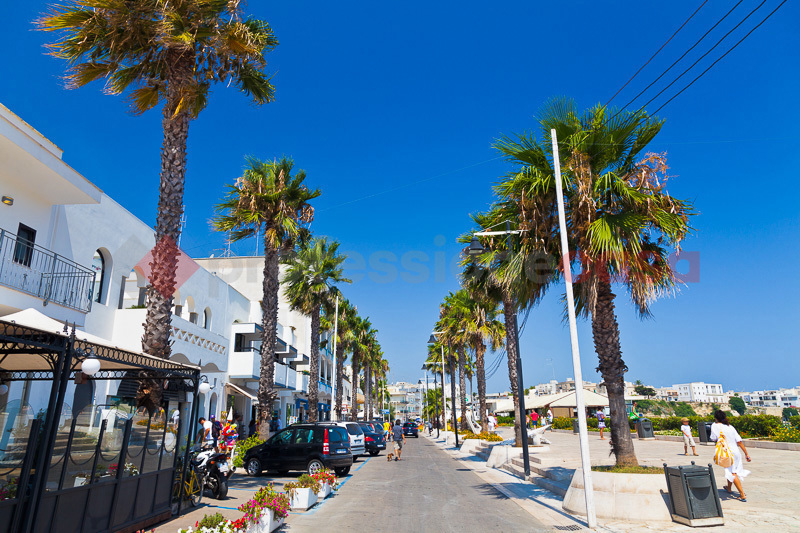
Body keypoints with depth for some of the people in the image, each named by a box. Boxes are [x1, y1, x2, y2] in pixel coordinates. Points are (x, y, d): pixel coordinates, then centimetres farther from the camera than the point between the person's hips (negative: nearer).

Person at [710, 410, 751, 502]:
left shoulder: (715, 425, -4)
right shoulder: (731, 427, 10)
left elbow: (714, 439, -5)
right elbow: (739, 441, 6)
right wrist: (746, 454, 9)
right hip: (736, 452, 7)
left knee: (733, 473, -5)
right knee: (731, 471, 24)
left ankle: (742, 495, -14)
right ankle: (729, 488, 42)